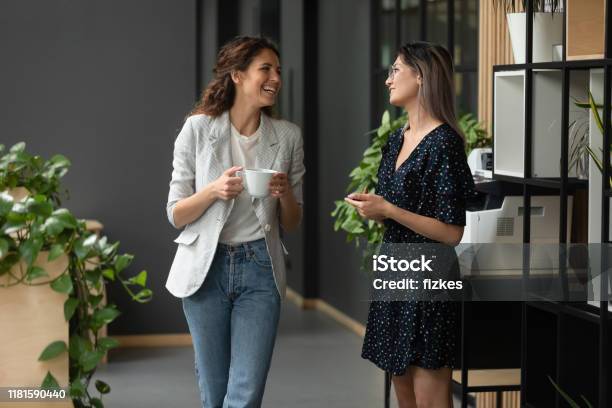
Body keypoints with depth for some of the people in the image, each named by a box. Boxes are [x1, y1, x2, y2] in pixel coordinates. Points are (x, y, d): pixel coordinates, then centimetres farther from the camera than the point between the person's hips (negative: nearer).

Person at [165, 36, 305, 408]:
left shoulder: (288, 136, 3)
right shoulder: (198, 129, -3)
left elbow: (292, 223, 9)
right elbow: (176, 215, 0)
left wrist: (285, 193, -12)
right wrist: (213, 191, -18)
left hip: (260, 269, 1)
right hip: (208, 267, -1)